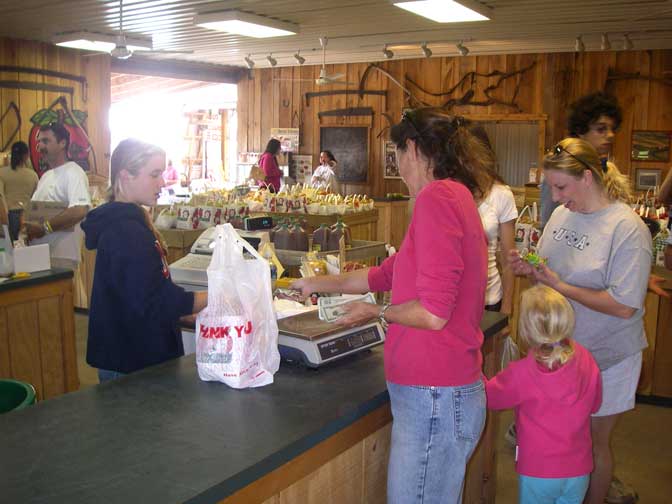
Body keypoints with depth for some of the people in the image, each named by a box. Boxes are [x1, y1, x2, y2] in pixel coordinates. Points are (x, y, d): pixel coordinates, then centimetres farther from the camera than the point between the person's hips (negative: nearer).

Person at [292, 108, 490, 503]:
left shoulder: (437, 197, -17)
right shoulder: (458, 197, 15)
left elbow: (433, 313, -22)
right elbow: (386, 274, 22)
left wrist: (375, 311, -3)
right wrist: (319, 284, 31)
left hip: (434, 397, -9)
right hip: (442, 393, 9)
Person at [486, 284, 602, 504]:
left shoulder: (522, 373, -21)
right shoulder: (585, 360, -10)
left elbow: (489, 396, -4)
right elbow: (594, 405, 6)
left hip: (538, 472, -3)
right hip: (578, 469, 4)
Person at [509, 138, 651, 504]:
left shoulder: (628, 229, -19)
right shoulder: (563, 213, 1)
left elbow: (624, 306, -22)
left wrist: (560, 286, -23)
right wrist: (530, 269, -8)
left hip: (604, 357, -6)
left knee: (592, 442, 10)